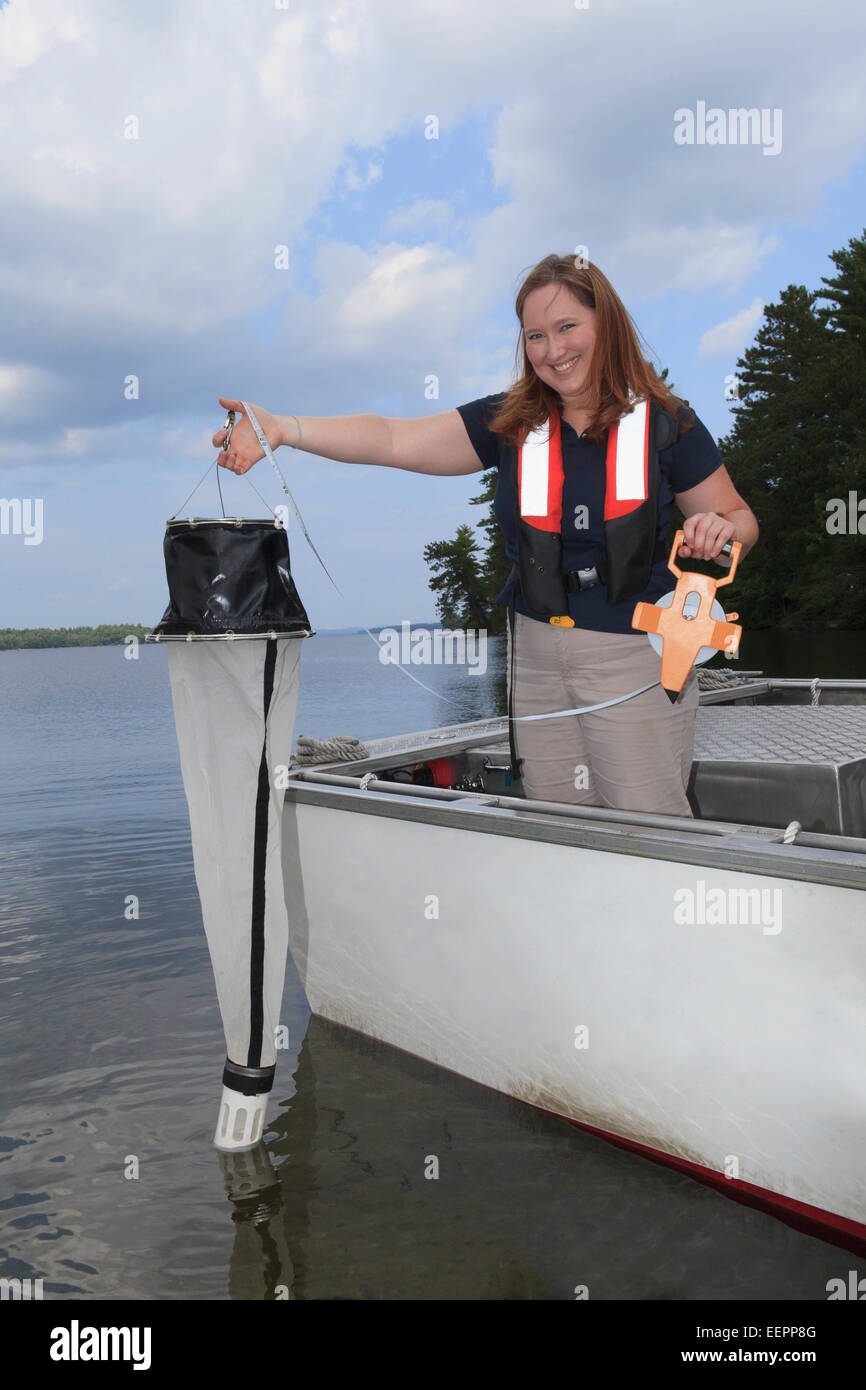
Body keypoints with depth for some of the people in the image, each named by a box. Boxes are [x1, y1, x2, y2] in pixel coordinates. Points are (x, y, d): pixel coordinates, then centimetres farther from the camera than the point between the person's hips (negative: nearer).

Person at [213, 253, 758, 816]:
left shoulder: (666, 424, -2)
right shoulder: (510, 421, 4)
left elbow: (739, 519, 6)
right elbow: (395, 440, -4)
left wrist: (721, 530, -18)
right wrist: (281, 427, -15)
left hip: (636, 658, -3)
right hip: (537, 657, 3)